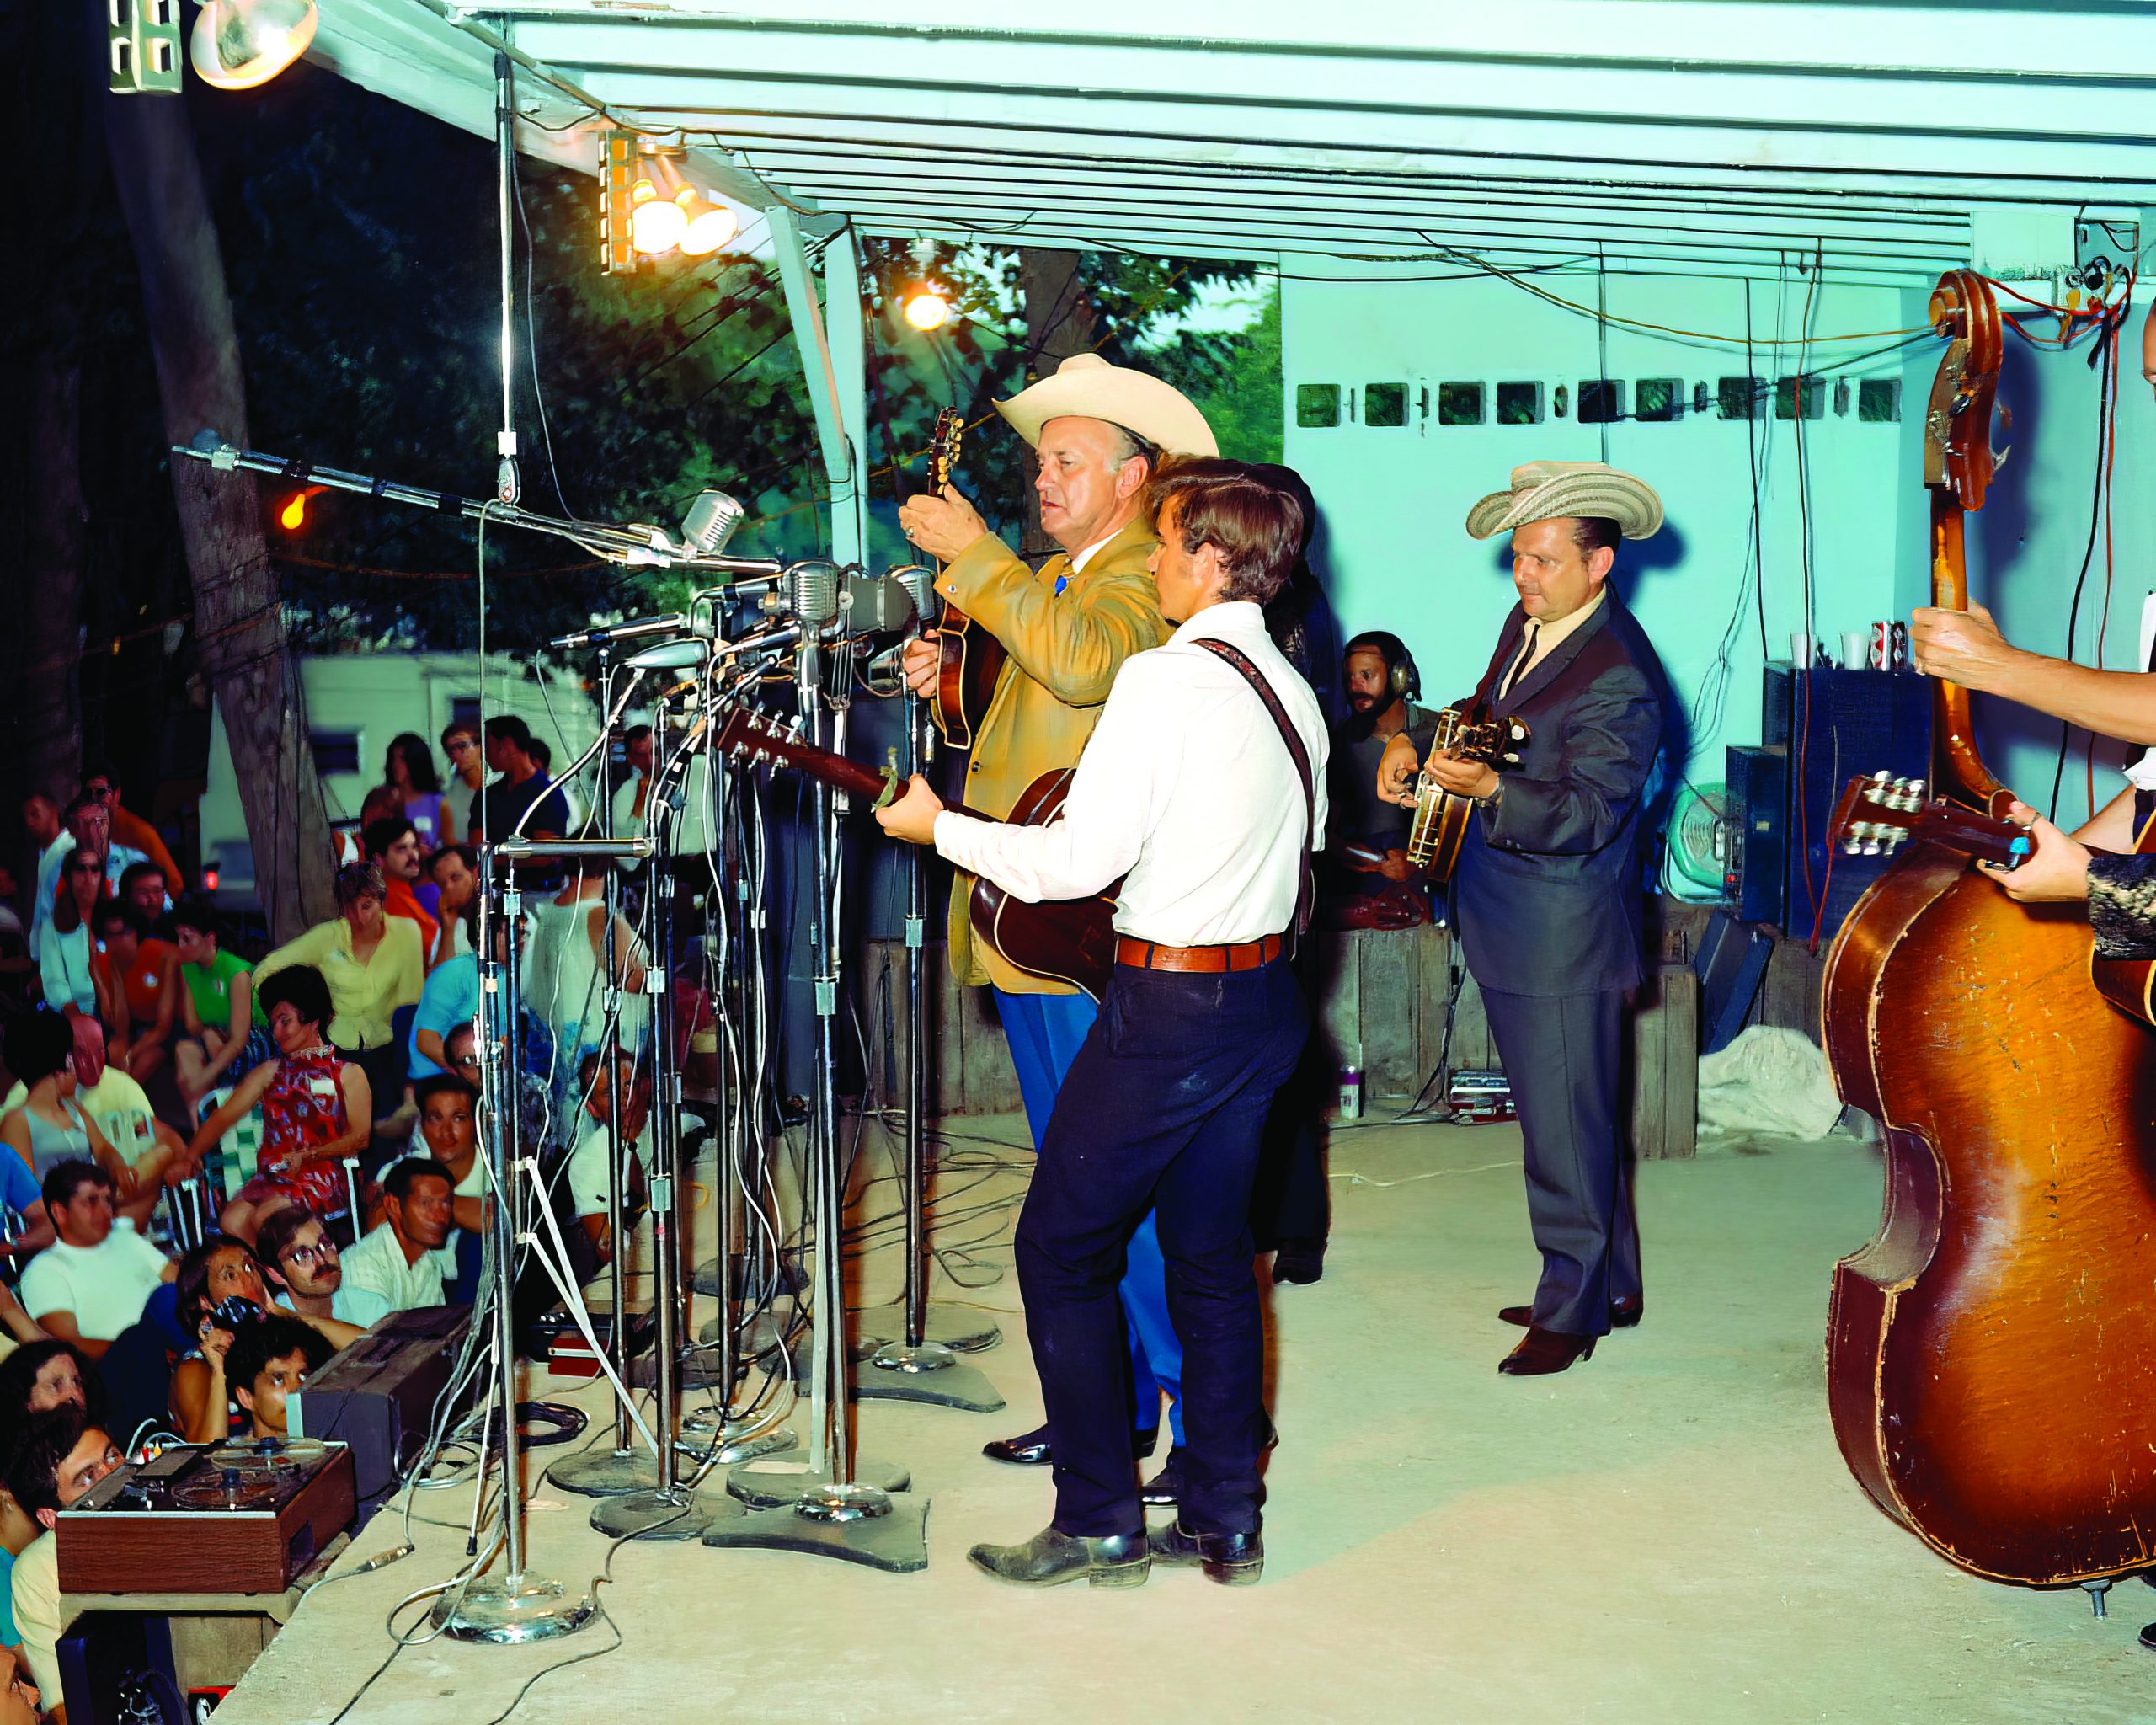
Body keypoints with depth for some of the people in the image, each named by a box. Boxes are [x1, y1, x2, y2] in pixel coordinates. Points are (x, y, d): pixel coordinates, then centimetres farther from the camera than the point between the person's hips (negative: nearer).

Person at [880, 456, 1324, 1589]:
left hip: (1170, 1005, -8)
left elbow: (1079, 859, -18)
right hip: (1266, 995, 8)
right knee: (1211, 1253, 15)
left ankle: (1100, 1524, 8)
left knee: (1061, 1248, 4)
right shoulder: (1293, 691, 9)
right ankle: (1224, 1523, 20)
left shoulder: (1166, 680, -17)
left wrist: (939, 829, -5)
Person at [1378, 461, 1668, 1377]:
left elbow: (1587, 813, -28)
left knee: (1566, 1130, 1)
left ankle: (1571, 1310, 16)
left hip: (1563, 940, -9)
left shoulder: (1620, 678, -21)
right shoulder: (1527, 623, 7)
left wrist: (1489, 788, -42)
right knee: (1567, 1116, 19)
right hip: (1505, 923, 9)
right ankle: (1611, 1284, 34)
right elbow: (1486, 714, 24)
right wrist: (1417, 740, 6)